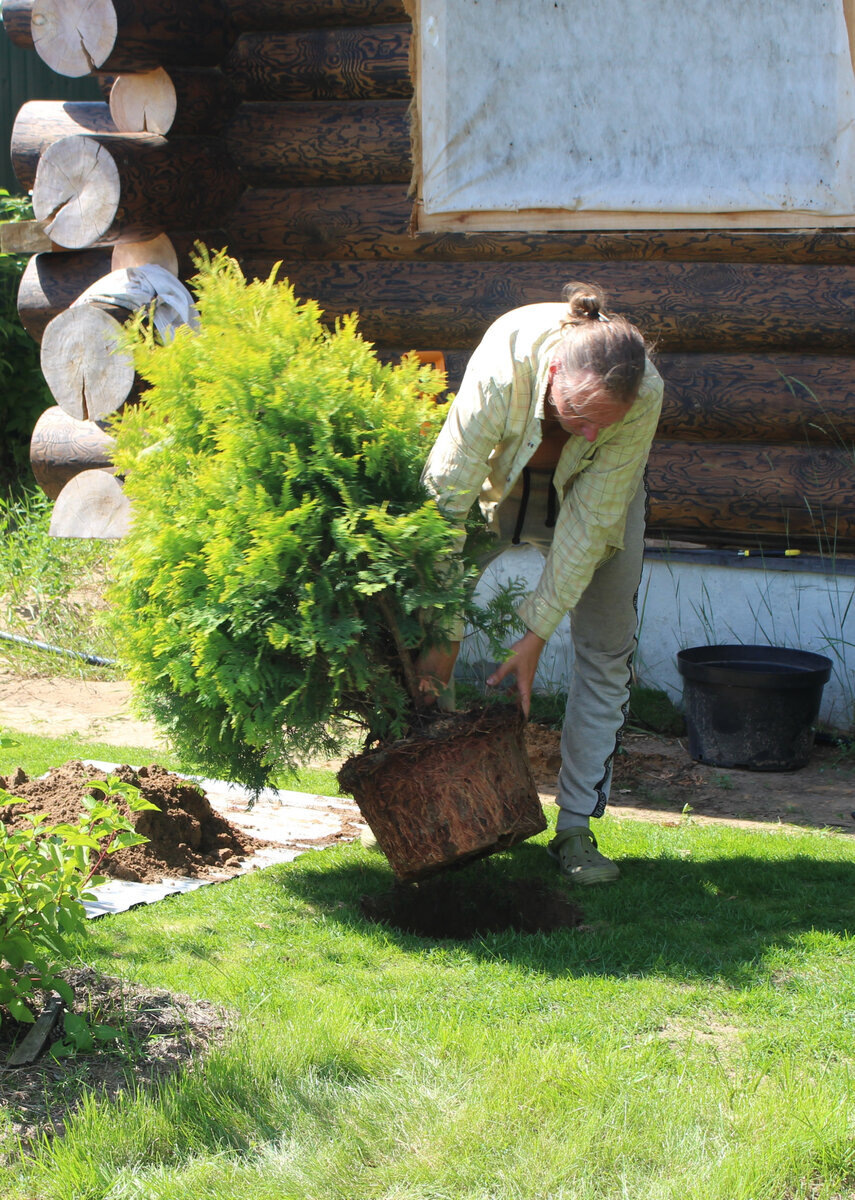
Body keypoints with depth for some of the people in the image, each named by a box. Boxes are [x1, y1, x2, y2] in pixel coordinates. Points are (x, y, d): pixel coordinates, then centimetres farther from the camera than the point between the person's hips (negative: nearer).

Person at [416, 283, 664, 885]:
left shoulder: (644, 394, -37)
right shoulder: (501, 371, -42)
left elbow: (592, 516, -30)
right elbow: (449, 496, -36)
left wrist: (538, 632, -29)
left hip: (597, 493, 1)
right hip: (502, 478, 0)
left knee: (606, 650, -6)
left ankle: (576, 828, 1)